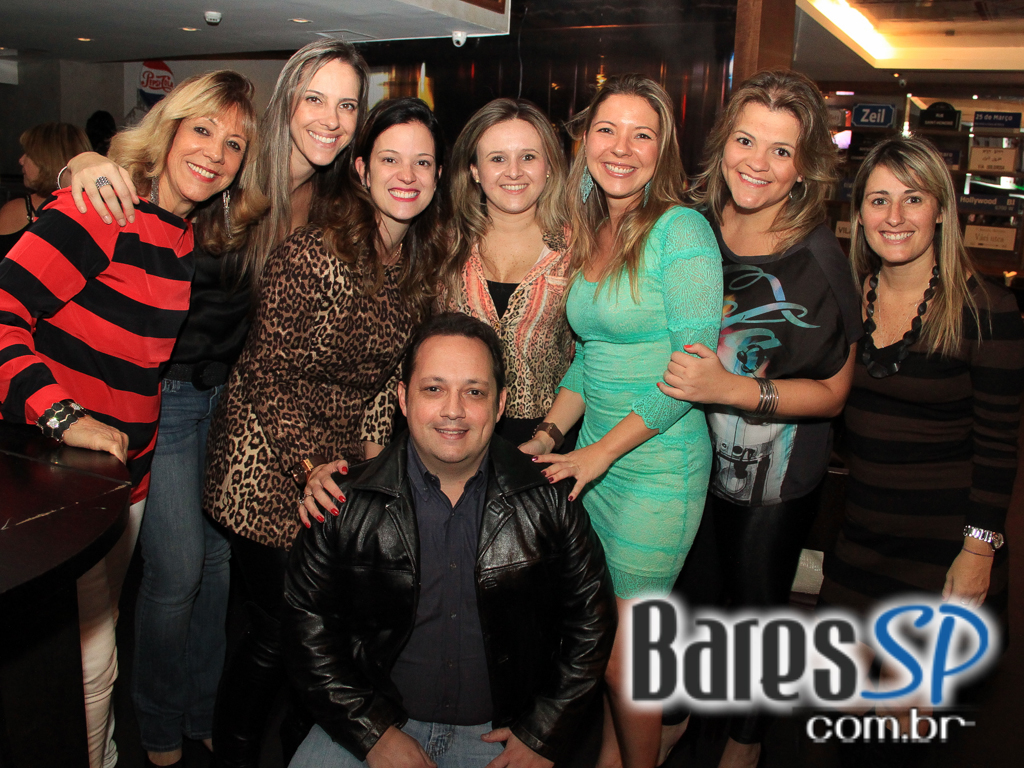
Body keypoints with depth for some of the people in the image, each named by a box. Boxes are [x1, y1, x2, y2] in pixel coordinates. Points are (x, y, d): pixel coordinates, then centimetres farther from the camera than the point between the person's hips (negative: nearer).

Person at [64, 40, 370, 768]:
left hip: (236, 390, 5)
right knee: (177, 569, 2)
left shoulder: (329, 202, -1)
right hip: (164, 388, -5)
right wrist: (89, 164, -35)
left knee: (224, 556, 13)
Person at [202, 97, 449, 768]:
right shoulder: (309, 254, -19)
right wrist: (309, 465, -20)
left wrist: (372, 452, -4)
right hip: (272, 463, -5)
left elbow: (396, 370, 6)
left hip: (351, 466, 6)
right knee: (279, 634, 3)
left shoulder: (427, 264, 0)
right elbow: (269, 373, -15)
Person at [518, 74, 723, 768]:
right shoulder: (590, 234, 9)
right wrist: (549, 434, 3)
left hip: (658, 467, -6)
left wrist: (600, 452, -15)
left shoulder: (681, 229, -14)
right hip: (594, 455, 7)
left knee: (623, 655, 6)